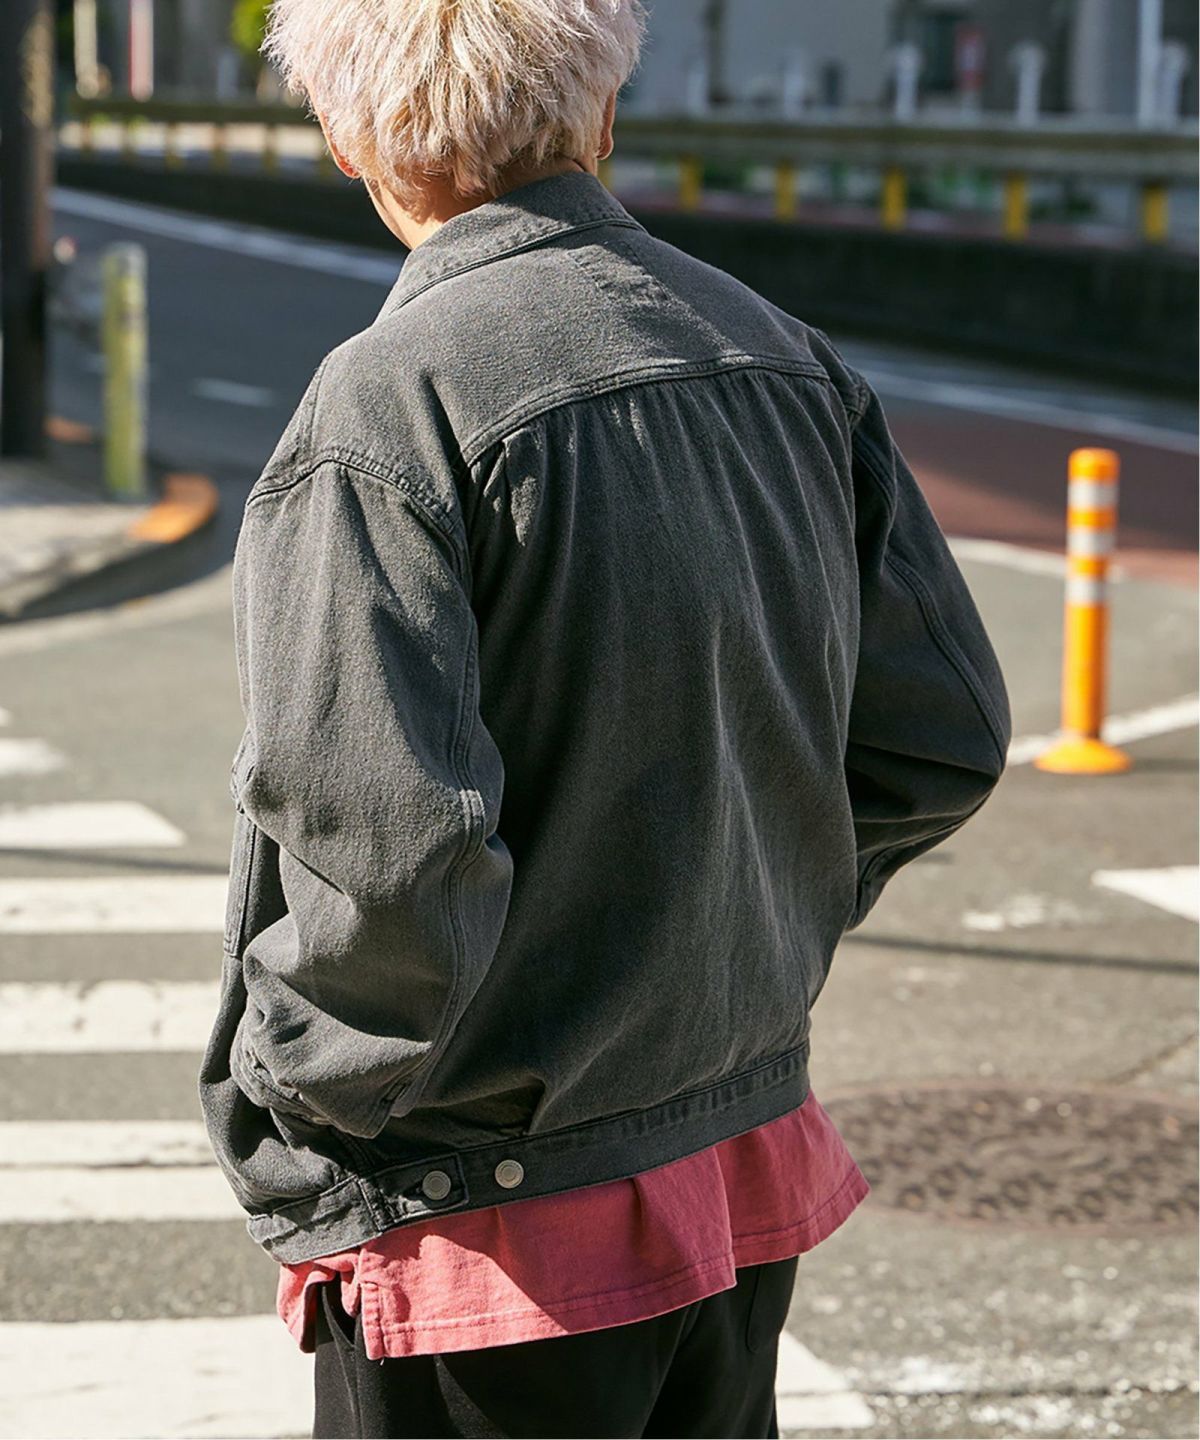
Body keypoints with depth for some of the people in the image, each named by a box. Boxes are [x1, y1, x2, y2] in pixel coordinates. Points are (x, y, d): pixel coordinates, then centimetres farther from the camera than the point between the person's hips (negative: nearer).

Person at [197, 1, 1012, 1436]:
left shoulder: (383, 414, -20)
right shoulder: (788, 361, 2)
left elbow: (386, 854, -27)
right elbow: (945, 739, 6)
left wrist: (282, 1106, -10)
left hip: (491, 1245, -7)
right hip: (753, 1173, 7)